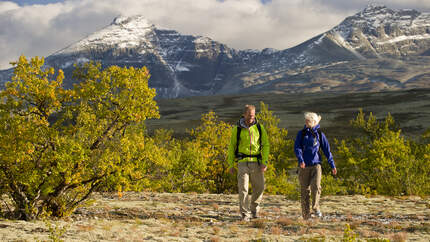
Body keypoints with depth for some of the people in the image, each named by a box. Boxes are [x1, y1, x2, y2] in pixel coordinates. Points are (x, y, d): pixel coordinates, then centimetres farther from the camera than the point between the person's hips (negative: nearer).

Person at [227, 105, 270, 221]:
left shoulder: (259, 128, 4)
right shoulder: (237, 129, 1)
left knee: (259, 187, 5)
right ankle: (245, 214, -2)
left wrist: (264, 162, -6)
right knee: (243, 188, -7)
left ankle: (254, 209, 27)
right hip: (242, 162, -2)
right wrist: (231, 165, 3)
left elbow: (265, 145, 4)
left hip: (256, 162, 2)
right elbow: (232, 147, 6)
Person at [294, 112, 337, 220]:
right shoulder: (301, 133, 4)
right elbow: (297, 147, -4)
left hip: (316, 165, -1)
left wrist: (332, 165, 6)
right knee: (304, 190, 3)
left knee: (316, 186, -21)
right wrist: (301, 160, -21)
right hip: (304, 166, 1)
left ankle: (315, 208, -4)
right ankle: (306, 214, 11)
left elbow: (327, 150, 9)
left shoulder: (319, 134, 5)